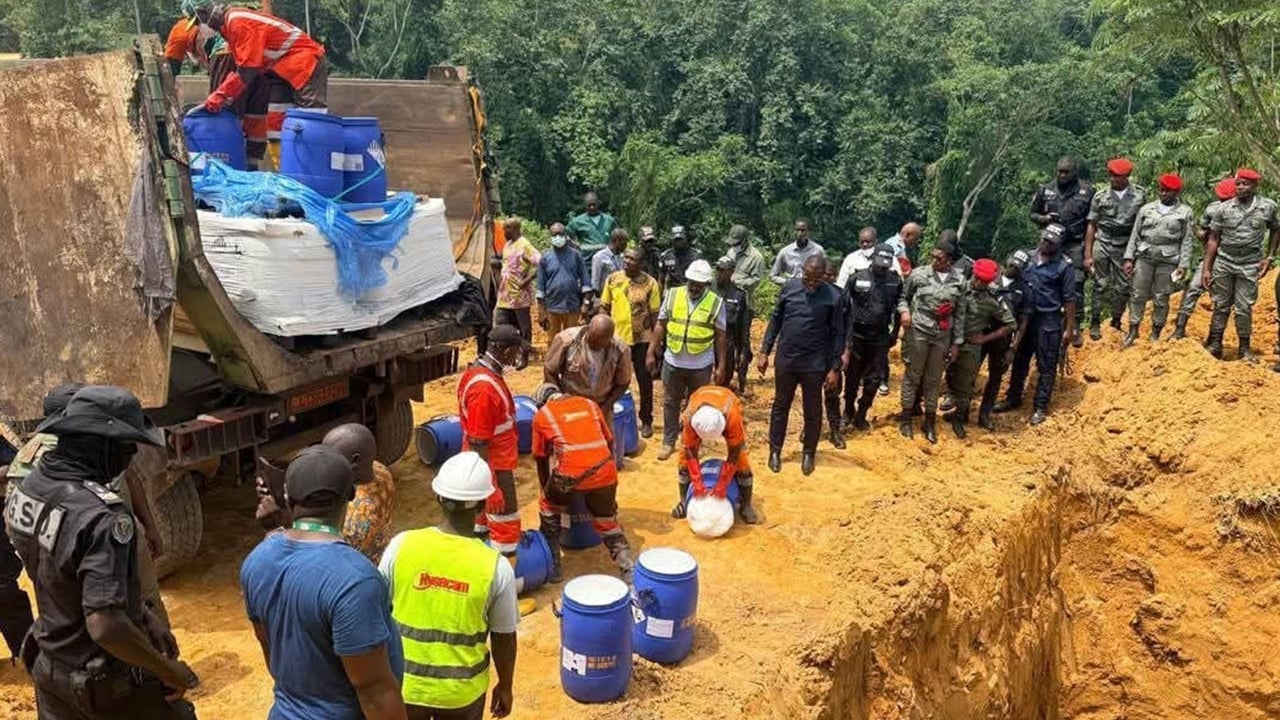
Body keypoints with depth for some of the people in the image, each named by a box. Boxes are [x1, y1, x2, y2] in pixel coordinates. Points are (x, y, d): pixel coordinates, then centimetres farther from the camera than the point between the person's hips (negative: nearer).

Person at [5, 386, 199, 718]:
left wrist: (145, 616, 8)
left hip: (49, 667, 7)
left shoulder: (26, 487, -6)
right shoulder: (101, 515, -33)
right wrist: (168, 671, -22)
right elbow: (106, 626, -37)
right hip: (108, 682, -7)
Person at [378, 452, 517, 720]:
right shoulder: (495, 567, -19)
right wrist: (505, 686, 10)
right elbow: (504, 638, -7)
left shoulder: (402, 546, -16)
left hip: (404, 684, 1)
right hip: (462, 690, -1)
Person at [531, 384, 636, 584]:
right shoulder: (589, 404, 22)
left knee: (548, 509, 26)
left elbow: (541, 461, 20)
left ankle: (552, 568, 29)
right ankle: (631, 574, 10)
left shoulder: (542, 414, 14)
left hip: (571, 474, -3)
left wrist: (547, 490, 34)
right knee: (608, 524, 22)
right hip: (605, 471, 3)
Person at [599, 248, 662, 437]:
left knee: (645, 381, 8)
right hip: (617, 338, 2)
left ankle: (646, 421, 22)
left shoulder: (650, 283, -10)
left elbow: (655, 314, -6)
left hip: (642, 340, -2)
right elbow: (605, 308, 5)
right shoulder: (613, 279, -3)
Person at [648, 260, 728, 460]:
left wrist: (721, 366, -4)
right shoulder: (672, 295, -4)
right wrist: (651, 353, 2)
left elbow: (720, 336, -3)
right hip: (672, 362, 2)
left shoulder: (716, 303, -8)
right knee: (670, 403, 13)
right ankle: (668, 442, 27)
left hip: (701, 365, -1)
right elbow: (661, 326, 3)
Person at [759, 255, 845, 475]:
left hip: (814, 364, -2)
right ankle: (775, 451, 27)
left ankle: (808, 453, 28)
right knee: (780, 407, 13)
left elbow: (837, 334, -4)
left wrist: (834, 368, -5)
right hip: (785, 360, 2)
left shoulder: (832, 297, -10)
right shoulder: (790, 287, -4)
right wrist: (764, 352, 3)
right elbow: (775, 321, 4)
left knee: (813, 411, 11)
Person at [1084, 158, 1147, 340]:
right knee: (1101, 285, 2)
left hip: (1125, 248, 1)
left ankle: (1116, 322, 22)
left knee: (1123, 288, 5)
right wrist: (1087, 255, -3)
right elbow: (1091, 226, 0)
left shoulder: (1140, 196, -1)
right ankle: (1095, 323, 12)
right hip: (1102, 245, -1)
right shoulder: (1100, 196, -2)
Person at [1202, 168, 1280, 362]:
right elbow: (1213, 239, 2)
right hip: (1223, 262, 1)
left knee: (1244, 309, 2)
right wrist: (1206, 269, -1)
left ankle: (1245, 348, 13)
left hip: (1249, 265, -1)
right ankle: (1215, 345, 15)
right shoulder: (1225, 208, -2)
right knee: (1221, 306, 7)